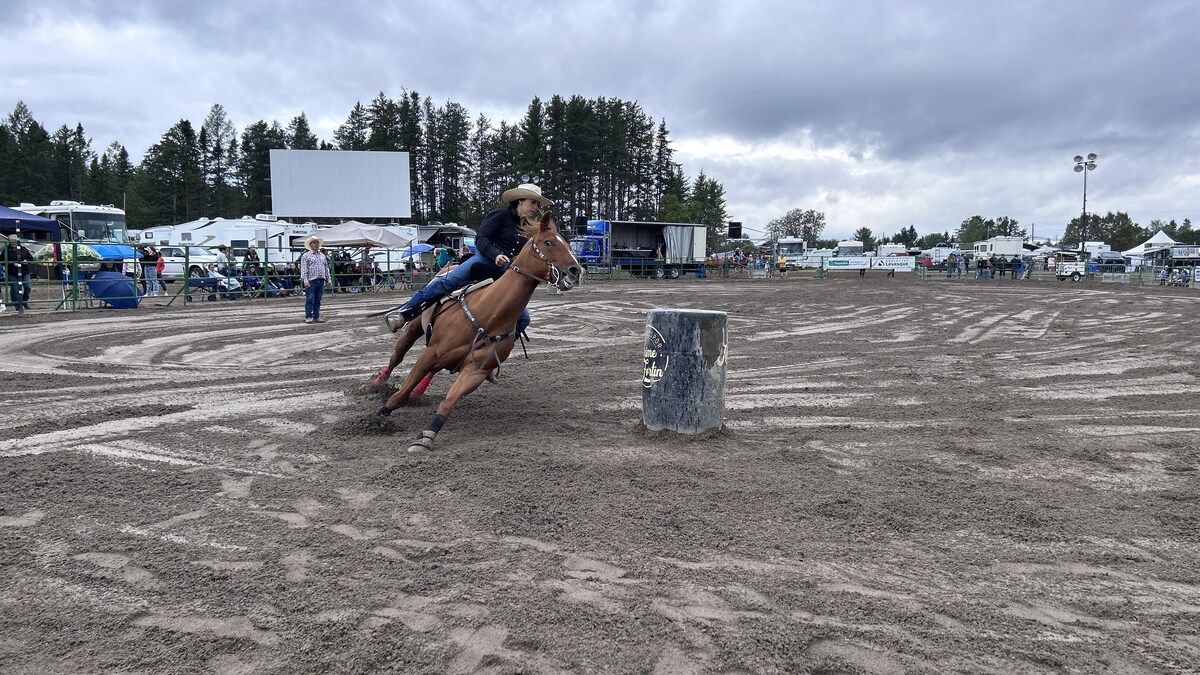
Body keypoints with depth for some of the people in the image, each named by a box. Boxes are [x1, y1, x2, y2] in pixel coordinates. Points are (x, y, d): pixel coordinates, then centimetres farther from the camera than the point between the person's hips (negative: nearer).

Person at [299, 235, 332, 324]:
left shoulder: (322, 256, 19)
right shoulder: (306, 256, 1)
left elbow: (326, 268, 21)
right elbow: (303, 269, -7)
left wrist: (328, 279, 14)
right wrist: (305, 280, -16)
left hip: (321, 281, 5)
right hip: (311, 281, -5)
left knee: (318, 300, 8)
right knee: (310, 300, -6)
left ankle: (316, 317, 12)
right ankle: (308, 317, -4)